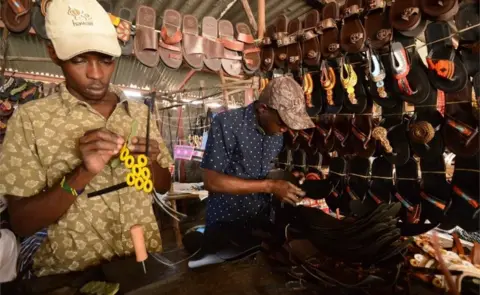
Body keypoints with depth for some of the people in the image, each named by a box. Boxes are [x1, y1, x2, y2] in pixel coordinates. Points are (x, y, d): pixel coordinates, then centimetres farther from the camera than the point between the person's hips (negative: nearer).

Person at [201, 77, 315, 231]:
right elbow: (211, 181, -22)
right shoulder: (225, 123, -20)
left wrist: (287, 179, -10)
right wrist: (269, 186, -24)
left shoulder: (277, 134, -2)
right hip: (224, 224, -5)